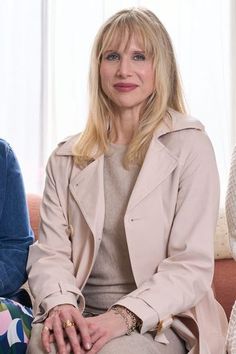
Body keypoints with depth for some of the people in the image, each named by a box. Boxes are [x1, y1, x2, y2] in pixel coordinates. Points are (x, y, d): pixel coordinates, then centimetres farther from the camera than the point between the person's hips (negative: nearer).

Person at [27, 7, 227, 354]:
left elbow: (193, 266, -7)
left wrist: (125, 315, -21)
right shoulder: (66, 157, 11)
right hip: (79, 317, 3)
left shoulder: (189, 146, -1)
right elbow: (50, 251, 5)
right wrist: (60, 302, -16)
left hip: (160, 323, -2)